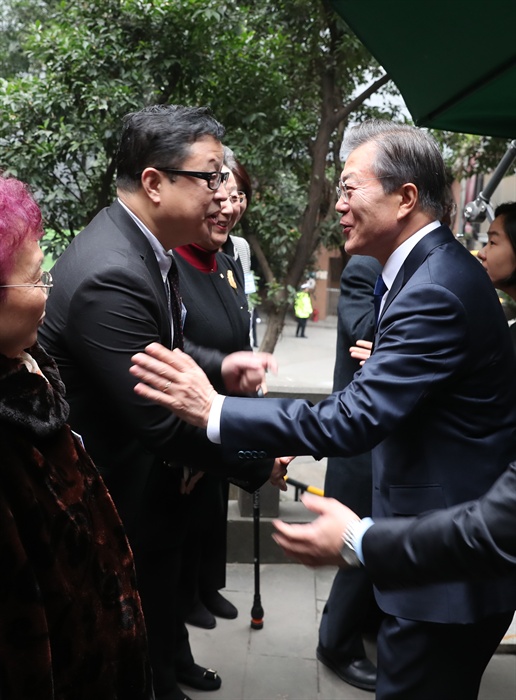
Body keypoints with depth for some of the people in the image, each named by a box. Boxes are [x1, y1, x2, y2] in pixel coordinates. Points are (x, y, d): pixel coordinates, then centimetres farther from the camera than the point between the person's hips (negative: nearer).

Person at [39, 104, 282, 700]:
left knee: (162, 590, 32)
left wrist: (218, 366, -6)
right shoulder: (109, 276, -34)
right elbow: (160, 422, -32)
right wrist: (258, 462, -20)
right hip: (118, 494, -9)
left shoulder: (145, 246, -2)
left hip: (153, 480, 10)